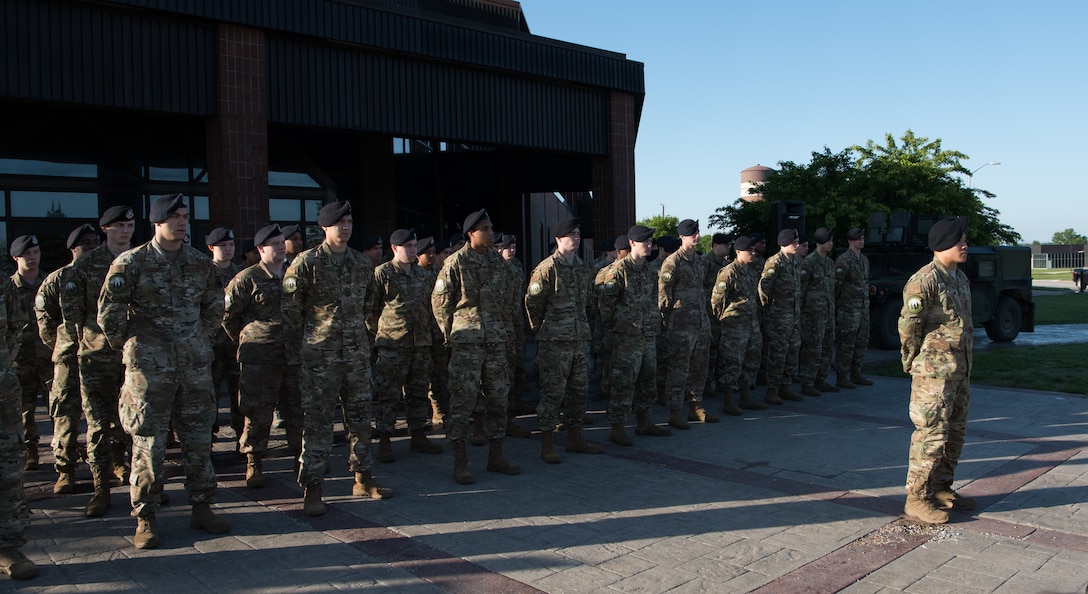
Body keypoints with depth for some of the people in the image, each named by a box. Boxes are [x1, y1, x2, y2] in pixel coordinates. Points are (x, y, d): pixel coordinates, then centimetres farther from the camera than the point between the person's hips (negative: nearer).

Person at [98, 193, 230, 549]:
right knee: (149, 442, 1)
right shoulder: (132, 263, -5)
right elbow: (108, 313, -1)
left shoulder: (201, 264, 7)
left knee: (199, 439, 8)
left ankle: (202, 509, 19)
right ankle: (145, 518, 11)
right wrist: (127, 345, 5)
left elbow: (215, 307, 20)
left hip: (196, 364, 4)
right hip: (150, 366, -4)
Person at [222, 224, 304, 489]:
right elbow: (228, 315, 1)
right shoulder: (246, 279, -4)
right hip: (259, 358, -4)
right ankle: (254, 464, 11)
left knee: (297, 410, 9)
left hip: (294, 355, 4)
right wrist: (243, 342, 8)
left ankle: (302, 457, 21)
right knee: (257, 412, 0)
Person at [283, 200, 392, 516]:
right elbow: (291, 309, -2)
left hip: (357, 353, 5)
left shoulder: (362, 263, 10)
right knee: (318, 421, -2)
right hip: (320, 356, -5)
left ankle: (363, 479, 23)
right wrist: (299, 346, 1)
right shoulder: (306, 262, -5)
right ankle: (312, 489, 5)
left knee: (360, 416, 11)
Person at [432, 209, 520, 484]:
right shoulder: (456, 262, -6)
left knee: (498, 398, 9)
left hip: (496, 340, 6)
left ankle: (496, 456, 21)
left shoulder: (498, 260, 10)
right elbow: (439, 301, -1)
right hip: (466, 342, -6)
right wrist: (449, 334, 0)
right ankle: (460, 462, 4)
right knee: (463, 400, -4)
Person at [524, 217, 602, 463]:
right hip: (555, 342, -7)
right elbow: (532, 303, -6)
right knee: (552, 392, -4)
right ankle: (547, 445, 3)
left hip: (580, 339, 7)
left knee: (580, 390, 12)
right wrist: (540, 331, 2)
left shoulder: (583, 267, 12)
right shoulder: (547, 269, -10)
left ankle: (575, 438, 24)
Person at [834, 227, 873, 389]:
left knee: (862, 342, 12)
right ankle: (841, 377, 1)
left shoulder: (864, 259, 15)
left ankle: (856, 374, 22)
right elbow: (836, 284, -14)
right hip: (848, 308, -9)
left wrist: (866, 302, 19)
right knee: (846, 343, -5)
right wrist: (835, 304, -13)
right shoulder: (844, 260, -13)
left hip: (863, 307, 9)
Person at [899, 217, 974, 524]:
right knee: (931, 433, -6)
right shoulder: (924, 280, -15)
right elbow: (908, 326, -15)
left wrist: (964, 360, 18)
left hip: (961, 369, 9)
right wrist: (915, 362, -6)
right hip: (935, 372, -9)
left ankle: (942, 487, 28)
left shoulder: (961, 277, 13)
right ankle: (917, 497, 2)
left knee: (955, 431, 15)